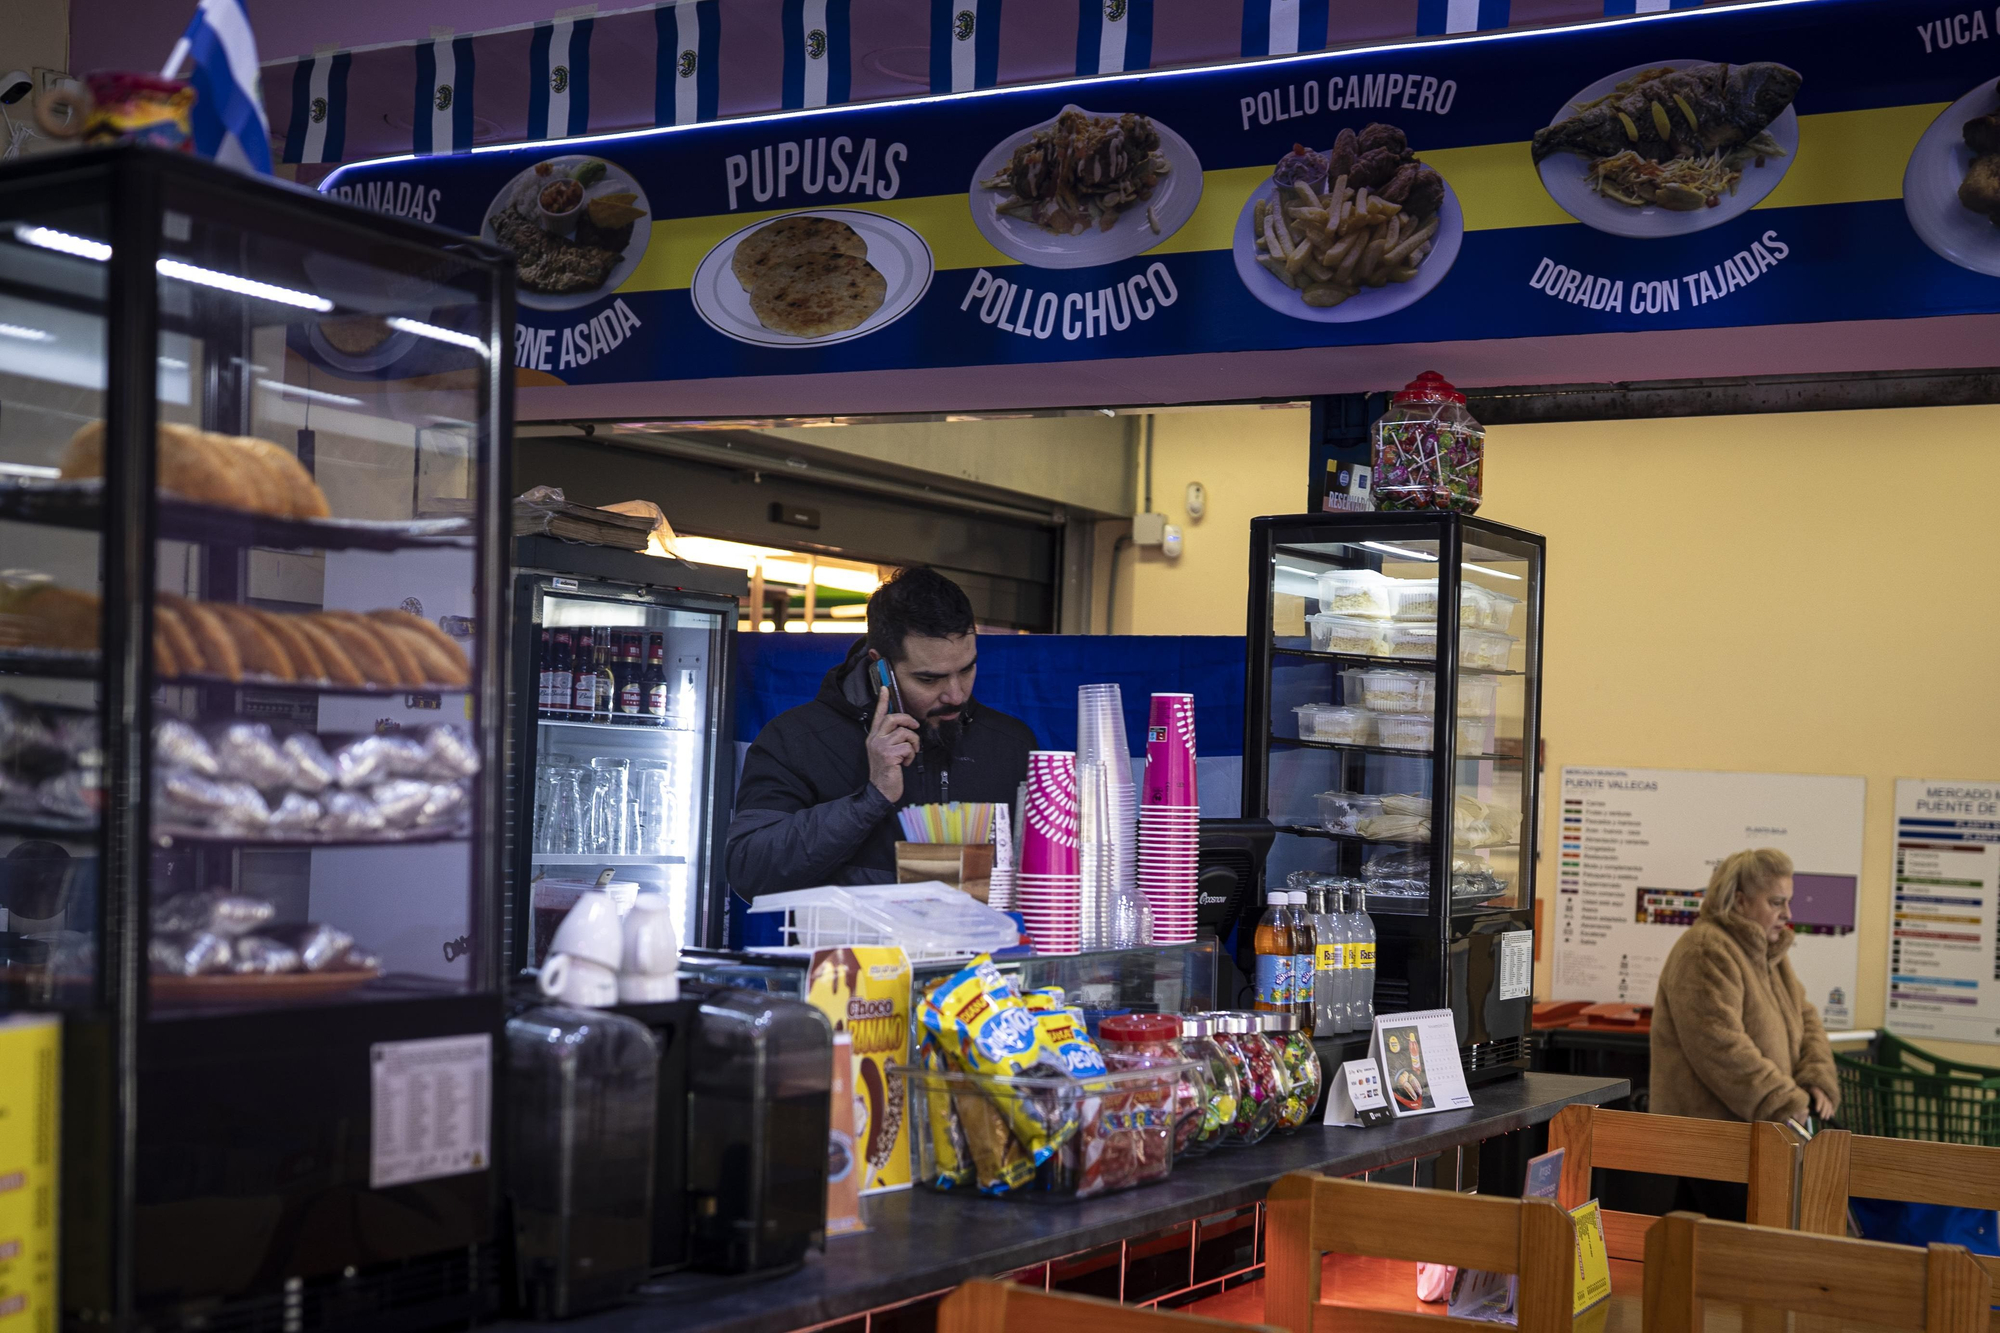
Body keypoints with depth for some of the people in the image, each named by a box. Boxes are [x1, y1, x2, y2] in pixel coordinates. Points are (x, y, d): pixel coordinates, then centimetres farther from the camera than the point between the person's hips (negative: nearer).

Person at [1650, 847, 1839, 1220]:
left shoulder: (1770, 952, 18)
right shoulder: (1707, 952, -15)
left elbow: (1805, 1018, 20)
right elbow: (1719, 1044, -22)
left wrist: (1817, 1082, 1)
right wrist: (1782, 1101, -20)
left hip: (1750, 1130, 9)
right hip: (1708, 1130, -9)